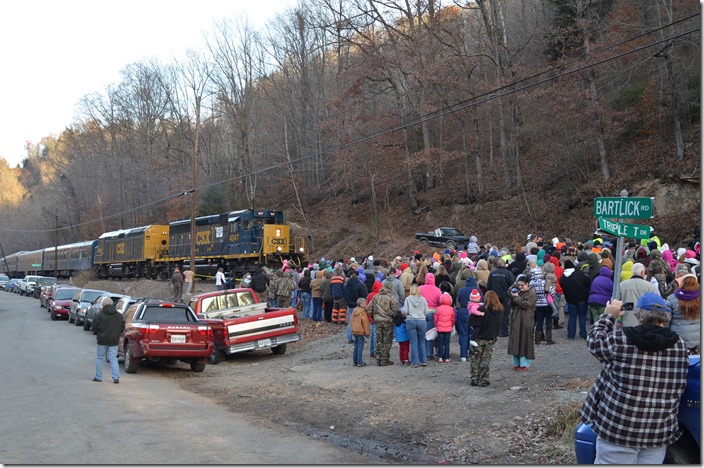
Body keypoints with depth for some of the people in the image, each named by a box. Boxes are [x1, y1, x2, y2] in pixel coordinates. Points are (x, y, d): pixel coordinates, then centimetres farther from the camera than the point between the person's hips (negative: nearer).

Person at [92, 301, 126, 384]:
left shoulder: (99, 315, -10)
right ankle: (116, 378, -4)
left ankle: (98, 377, 15)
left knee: (99, 358, 11)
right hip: (114, 341, 3)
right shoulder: (119, 316, 2)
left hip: (102, 341, -3)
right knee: (113, 359, 5)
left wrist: (96, 334, 17)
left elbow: (94, 328, -4)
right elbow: (122, 328, 8)